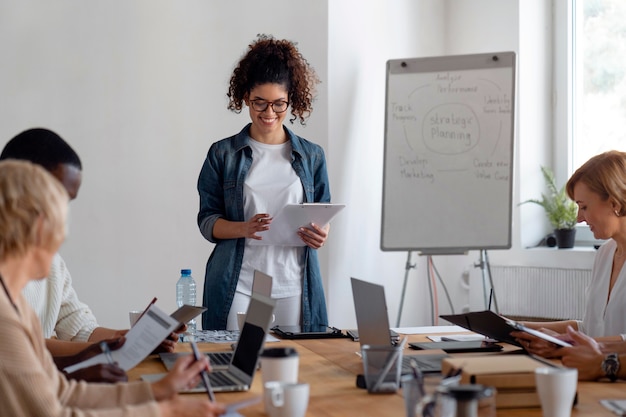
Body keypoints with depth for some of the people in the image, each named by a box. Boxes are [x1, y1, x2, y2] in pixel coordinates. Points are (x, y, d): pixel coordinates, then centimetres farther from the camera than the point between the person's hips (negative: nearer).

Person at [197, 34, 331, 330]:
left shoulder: (312, 156, 10)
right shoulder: (223, 154, 6)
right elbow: (207, 220, 4)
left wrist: (320, 235, -10)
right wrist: (244, 228, -15)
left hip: (294, 287, 2)